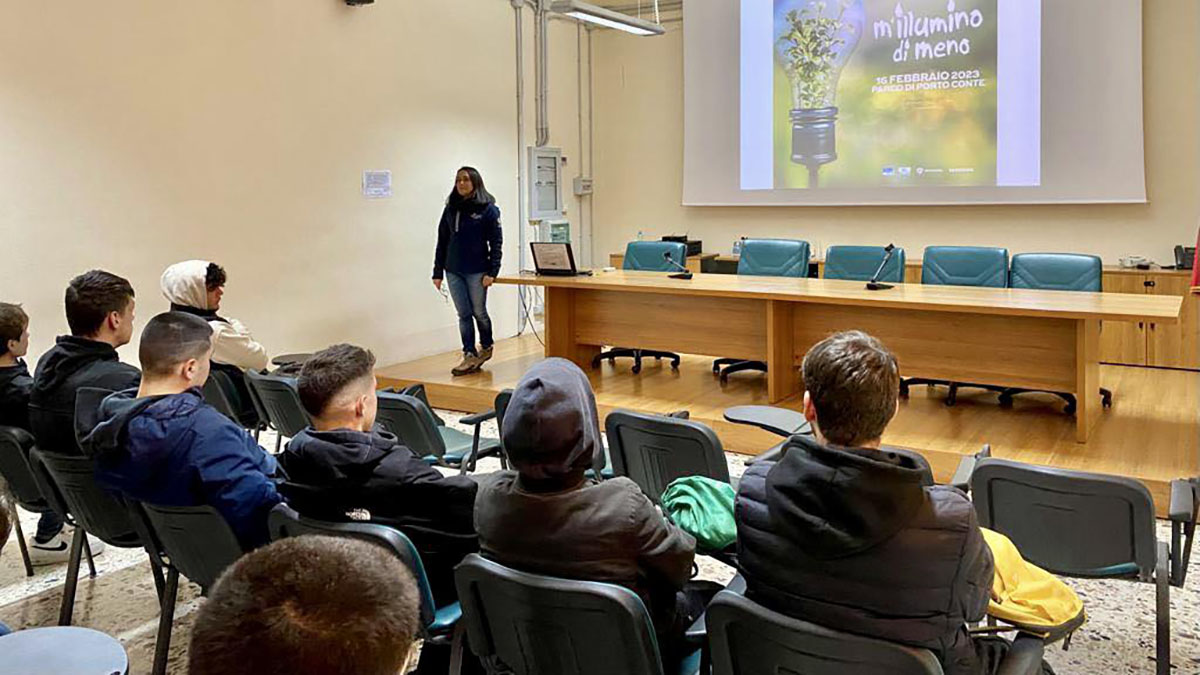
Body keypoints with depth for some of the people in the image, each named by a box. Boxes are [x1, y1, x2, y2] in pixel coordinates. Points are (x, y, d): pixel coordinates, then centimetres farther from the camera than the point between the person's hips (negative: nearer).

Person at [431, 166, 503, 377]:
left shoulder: (488, 209, -4)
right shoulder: (450, 209, 9)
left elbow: (496, 242, -6)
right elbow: (442, 242, 11)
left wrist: (492, 272, -14)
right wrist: (437, 272, 7)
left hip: (477, 271, -4)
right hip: (453, 271, 4)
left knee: (479, 312, 6)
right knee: (464, 315, 5)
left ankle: (486, 347, 29)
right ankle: (470, 356, 10)